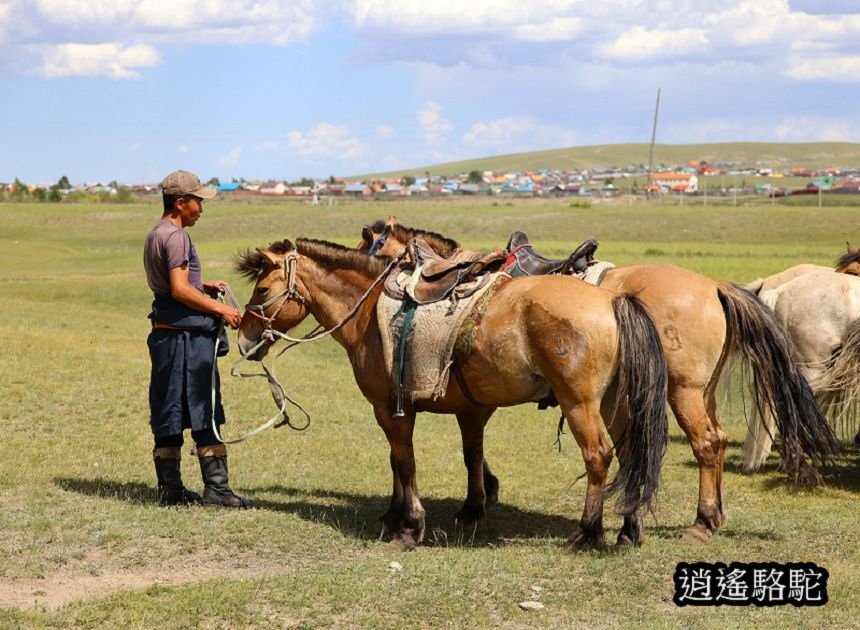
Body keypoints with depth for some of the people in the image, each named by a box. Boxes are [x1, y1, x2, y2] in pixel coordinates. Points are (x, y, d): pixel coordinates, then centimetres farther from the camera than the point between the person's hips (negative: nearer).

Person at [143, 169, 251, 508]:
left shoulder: (155, 235, 16)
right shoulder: (176, 236, -14)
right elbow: (180, 290, -21)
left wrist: (203, 286, 16)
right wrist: (221, 309, -16)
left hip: (165, 332, 10)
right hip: (187, 334, -10)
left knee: (168, 414, 10)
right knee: (205, 413, -6)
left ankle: (170, 488, 15)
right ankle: (216, 488, -4)